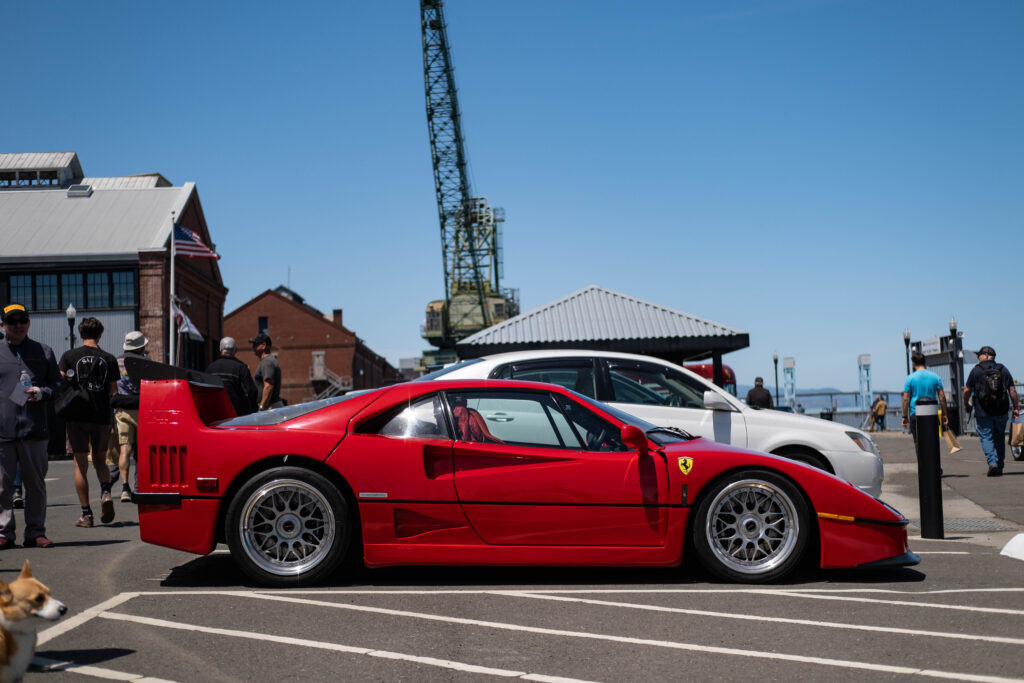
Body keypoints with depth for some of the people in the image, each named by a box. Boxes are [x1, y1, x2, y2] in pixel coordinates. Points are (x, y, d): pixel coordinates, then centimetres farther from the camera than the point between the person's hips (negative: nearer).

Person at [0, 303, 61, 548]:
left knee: (36, 482, 5)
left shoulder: (44, 352, 12)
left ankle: (35, 532, 12)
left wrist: (42, 392, -9)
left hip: (34, 428, 1)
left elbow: (57, 384, 13)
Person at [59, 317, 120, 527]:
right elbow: (113, 389, 2)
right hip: (102, 416, 2)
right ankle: (105, 492, -9)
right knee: (100, 460, 18)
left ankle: (86, 514, 3)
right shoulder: (109, 359, 2)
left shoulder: (69, 356, -2)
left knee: (80, 465, 4)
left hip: (77, 416, -1)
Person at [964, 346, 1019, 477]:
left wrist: (965, 404, 15)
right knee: (999, 438, 13)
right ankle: (999, 468, 14)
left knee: (986, 437, 1)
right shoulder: (1003, 369, 8)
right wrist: (1015, 408, 10)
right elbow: (1012, 390, 5)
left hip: (983, 412, -3)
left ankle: (992, 463, -18)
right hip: (1001, 412, 3)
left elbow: (967, 390, -1)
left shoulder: (976, 370, -2)